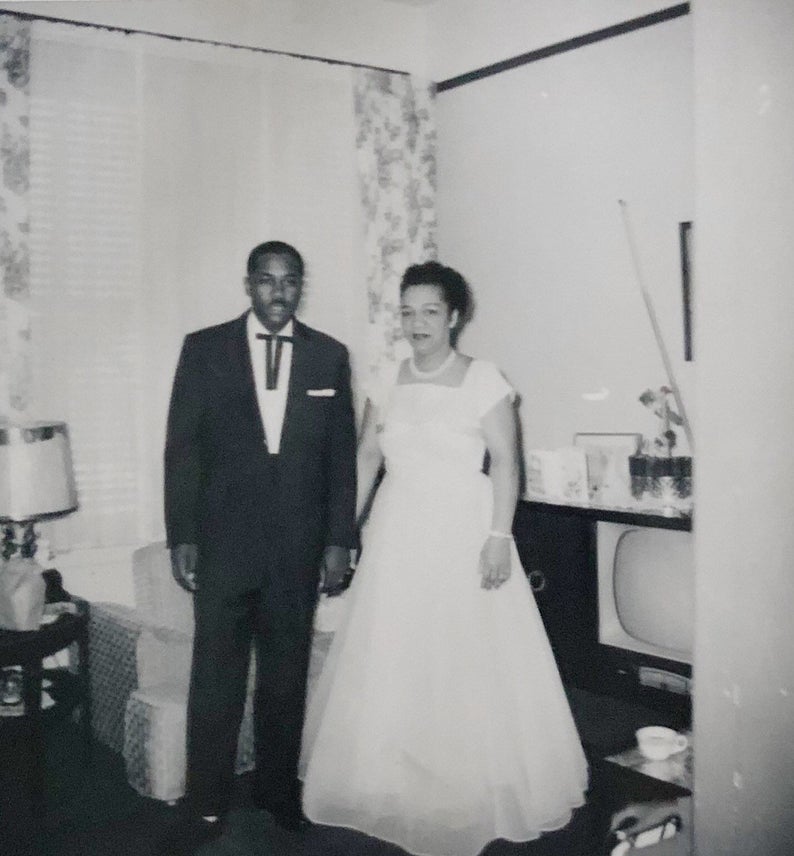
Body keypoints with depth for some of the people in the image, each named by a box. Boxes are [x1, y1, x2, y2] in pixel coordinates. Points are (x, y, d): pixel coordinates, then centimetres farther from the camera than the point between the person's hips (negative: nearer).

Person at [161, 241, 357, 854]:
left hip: (299, 545, 2)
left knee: (287, 673, 12)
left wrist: (340, 539, 2)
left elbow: (342, 454, 5)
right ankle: (207, 805, 17)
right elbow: (182, 448, 0)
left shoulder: (329, 356, 4)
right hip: (222, 539, -1)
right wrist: (181, 536, -4)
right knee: (215, 677, 3)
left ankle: (278, 788, 28)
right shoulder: (204, 348, 0)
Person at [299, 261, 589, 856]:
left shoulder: (482, 380, -5)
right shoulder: (387, 383, 8)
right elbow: (367, 458, 12)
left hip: (463, 531, -4)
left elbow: (505, 461, -8)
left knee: (468, 662, 1)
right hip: (398, 534, 4)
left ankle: (472, 790, 18)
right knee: (392, 661, 8)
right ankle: (398, 783, 24)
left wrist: (499, 536, -16)